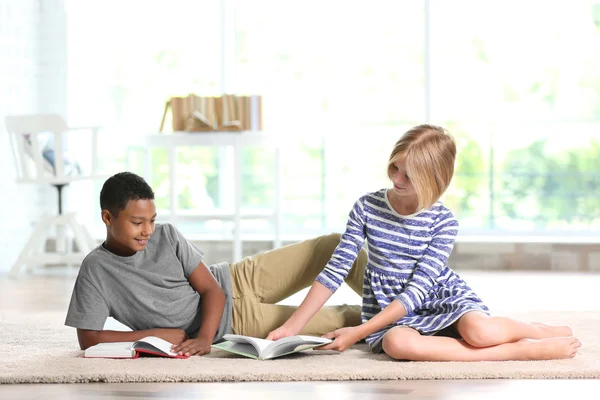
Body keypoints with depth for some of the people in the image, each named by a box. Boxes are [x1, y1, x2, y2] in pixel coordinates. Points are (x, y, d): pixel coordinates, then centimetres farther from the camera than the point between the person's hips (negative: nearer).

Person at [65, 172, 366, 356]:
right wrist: (159, 334, -20)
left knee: (336, 248, -2)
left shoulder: (167, 237, -11)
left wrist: (204, 337, -26)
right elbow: (89, 339, -23)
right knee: (332, 321, -7)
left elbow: (212, 289, -8)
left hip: (236, 280, 4)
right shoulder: (96, 270, -20)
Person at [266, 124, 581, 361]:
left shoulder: (443, 223, -12)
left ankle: (538, 330, 0)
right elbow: (335, 271, -4)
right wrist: (292, 326, -11)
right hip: (392, 316, 1)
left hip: (445, 300, -1)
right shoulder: (366, 207, -5)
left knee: (478, 331, -37)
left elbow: (417, 290, -17)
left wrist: (358, 333, -23)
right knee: (397, 343, -38)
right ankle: (522, 351, -29)